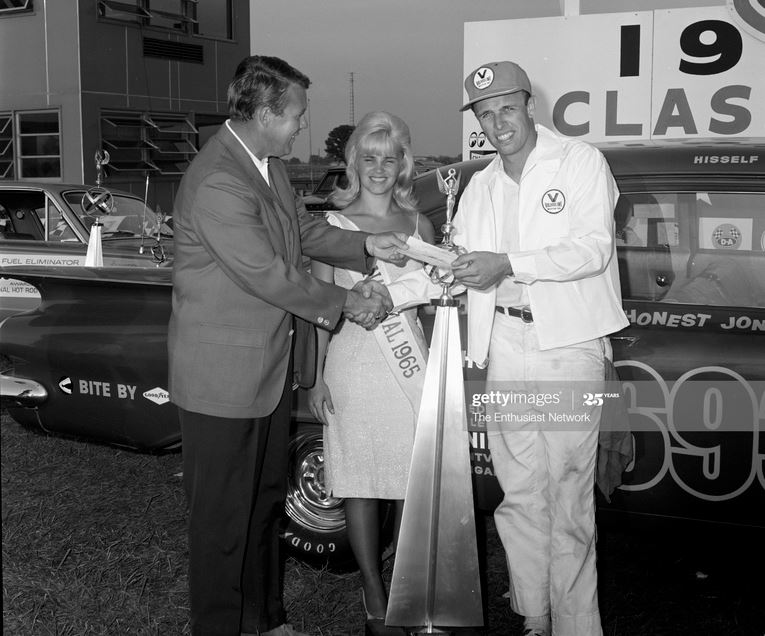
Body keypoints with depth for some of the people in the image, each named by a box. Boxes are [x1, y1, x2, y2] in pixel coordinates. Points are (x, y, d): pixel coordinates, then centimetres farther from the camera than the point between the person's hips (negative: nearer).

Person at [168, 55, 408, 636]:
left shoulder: (267, 162, 5)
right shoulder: (216, 183, -26)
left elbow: (304, 230, 13)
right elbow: (269, 274, -24)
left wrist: (366, 246, -2)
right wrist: (346, 302, -14)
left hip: (272, 366, 10)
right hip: (224, 374, -10)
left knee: (266, 498, 21)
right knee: (224, 512, 5)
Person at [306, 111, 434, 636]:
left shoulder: (419, 226, 9)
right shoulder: (333, 225, 1)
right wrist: (316, 377, -2)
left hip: (410, 364, 3)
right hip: (352, 362, -2)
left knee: (414, 479, 4)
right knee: (361, 479, 4)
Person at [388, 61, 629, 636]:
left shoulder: (581, 162, 0)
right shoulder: (481, 186, 18)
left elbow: (593, 247, -11)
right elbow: (456, 265, 18)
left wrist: (509, 263, -21)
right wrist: (390, 294, 4)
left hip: (569, 341, -5)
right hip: (506, 341, 5)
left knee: (567, 494, -4)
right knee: (519, 491, 8)